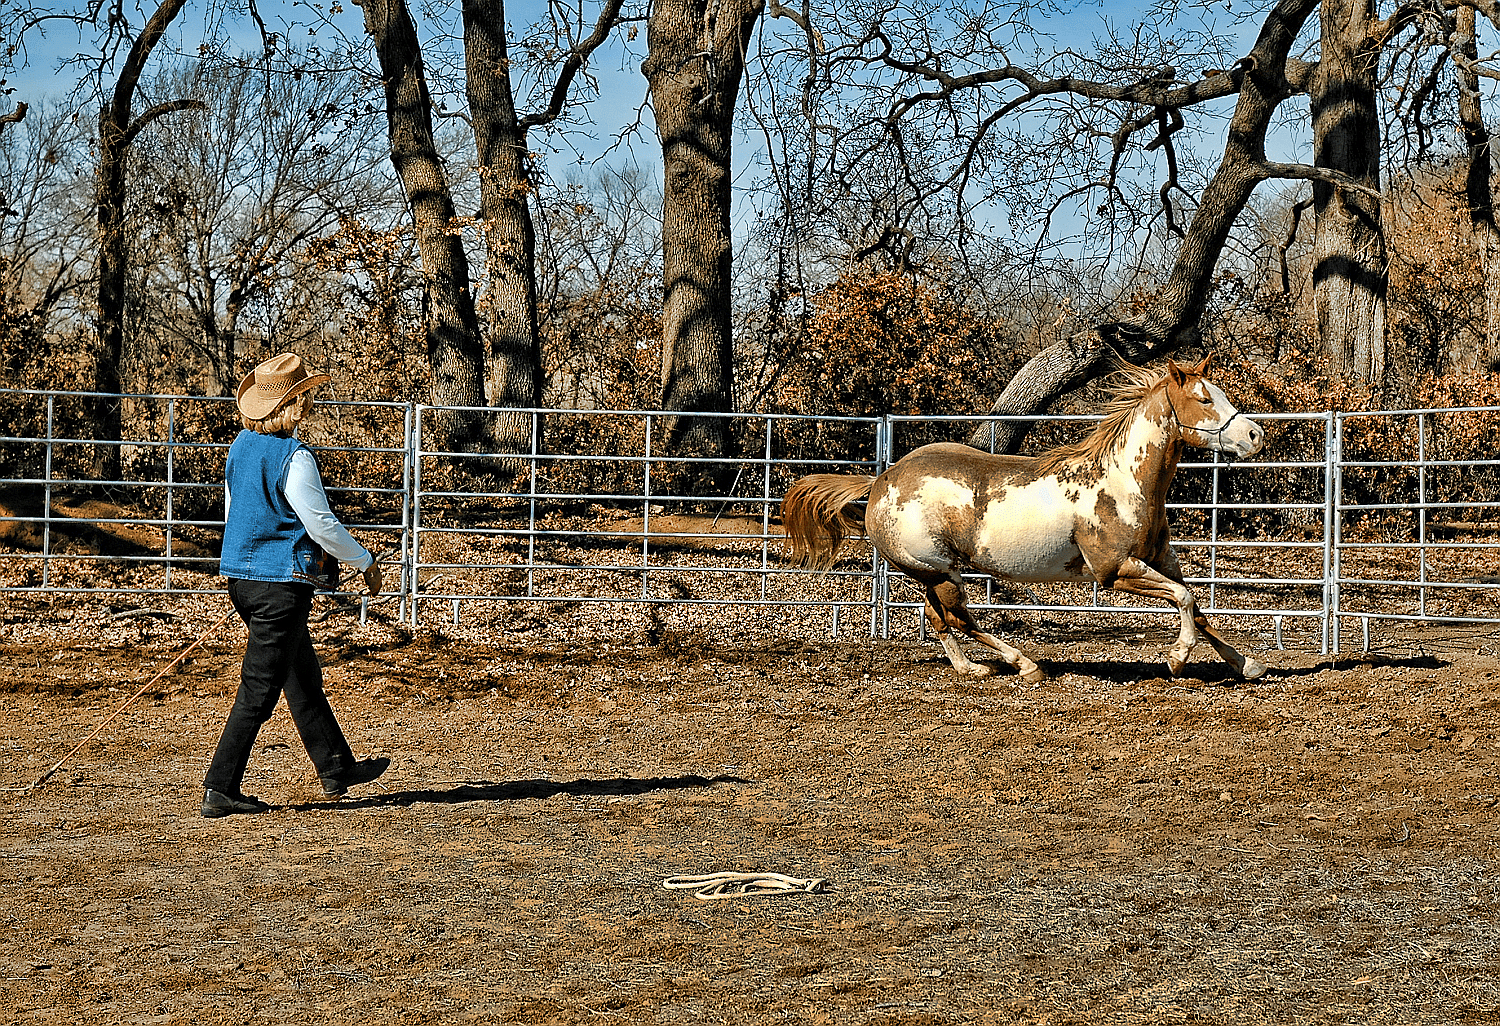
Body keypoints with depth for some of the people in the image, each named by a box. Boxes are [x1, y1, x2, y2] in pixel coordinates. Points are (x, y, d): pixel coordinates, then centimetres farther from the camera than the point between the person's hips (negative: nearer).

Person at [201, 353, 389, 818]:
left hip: (242, 577, 9)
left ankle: (336, 769, 30)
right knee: (259, 690, -4)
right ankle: (220, 789, -3)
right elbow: (322, 525, -17)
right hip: (281, 584, -9)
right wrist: (366, 562, -3)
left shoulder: (241, 446, 6)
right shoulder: (293, 458, -19)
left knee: (303, 676, 20)